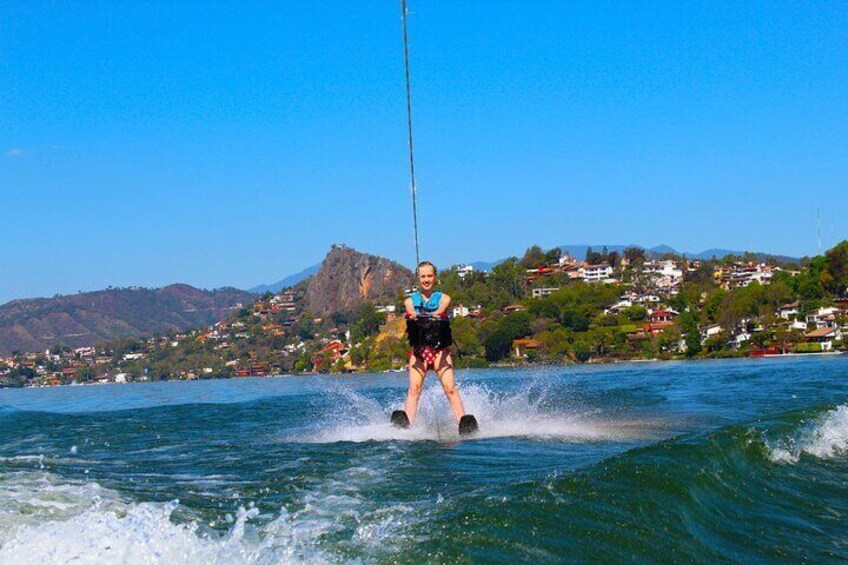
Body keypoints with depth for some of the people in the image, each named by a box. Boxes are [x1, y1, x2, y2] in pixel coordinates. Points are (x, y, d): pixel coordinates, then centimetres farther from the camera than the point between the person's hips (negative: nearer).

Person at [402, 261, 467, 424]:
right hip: (418, 349, 1)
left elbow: (441, 309, -9)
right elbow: (410, 311, -8)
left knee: (450, 389, -15)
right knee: (414, 389, -14)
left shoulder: (443, 298, 14)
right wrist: (413, 315, -32)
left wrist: (437, 314, -32)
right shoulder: (410, 300, 15)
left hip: (440, 348, -1)